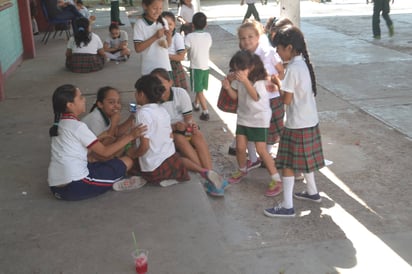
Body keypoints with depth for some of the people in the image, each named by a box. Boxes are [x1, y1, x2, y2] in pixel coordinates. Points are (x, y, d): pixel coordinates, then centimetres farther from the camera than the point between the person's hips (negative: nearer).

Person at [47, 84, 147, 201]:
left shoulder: (59, 124, 14)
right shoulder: (77, 126, -11)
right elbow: (104, 152, -9)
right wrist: (130, 136, -6)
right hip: (75, 187, -9)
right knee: (127, 162, -3)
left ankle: (111, 182, 6)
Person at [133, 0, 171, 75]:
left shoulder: (163, 22, 2)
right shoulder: (140, 24, -12)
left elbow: (168, 45, 10)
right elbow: (138, 48, -16)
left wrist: (169, 37, -13)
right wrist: (155, 37, -21)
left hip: (165, 68, 5)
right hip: (149, 70, -5)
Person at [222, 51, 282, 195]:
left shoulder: (260, 79, -18)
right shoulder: (238, 78, -1)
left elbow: (256, 96, -30)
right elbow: (235, 96, 5)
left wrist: (246, 81, -40)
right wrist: (228, 87, -15)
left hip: (259, 118, -6)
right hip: (243, 117, 6)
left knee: (261, 150, -7)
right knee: (240, 147, 5)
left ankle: (276, 179, 3)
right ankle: (242, 170, 34)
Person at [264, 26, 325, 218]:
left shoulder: (293, 68, -20)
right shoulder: (304, 63, 6)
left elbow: (287, 99, -18)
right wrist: (281, 85, 3)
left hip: (297, 124, -9)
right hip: (310, 120, 9)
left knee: (288, 164, -1)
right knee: (305, 159, 23)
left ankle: (287, 206, 4)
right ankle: (312, 192, 39)